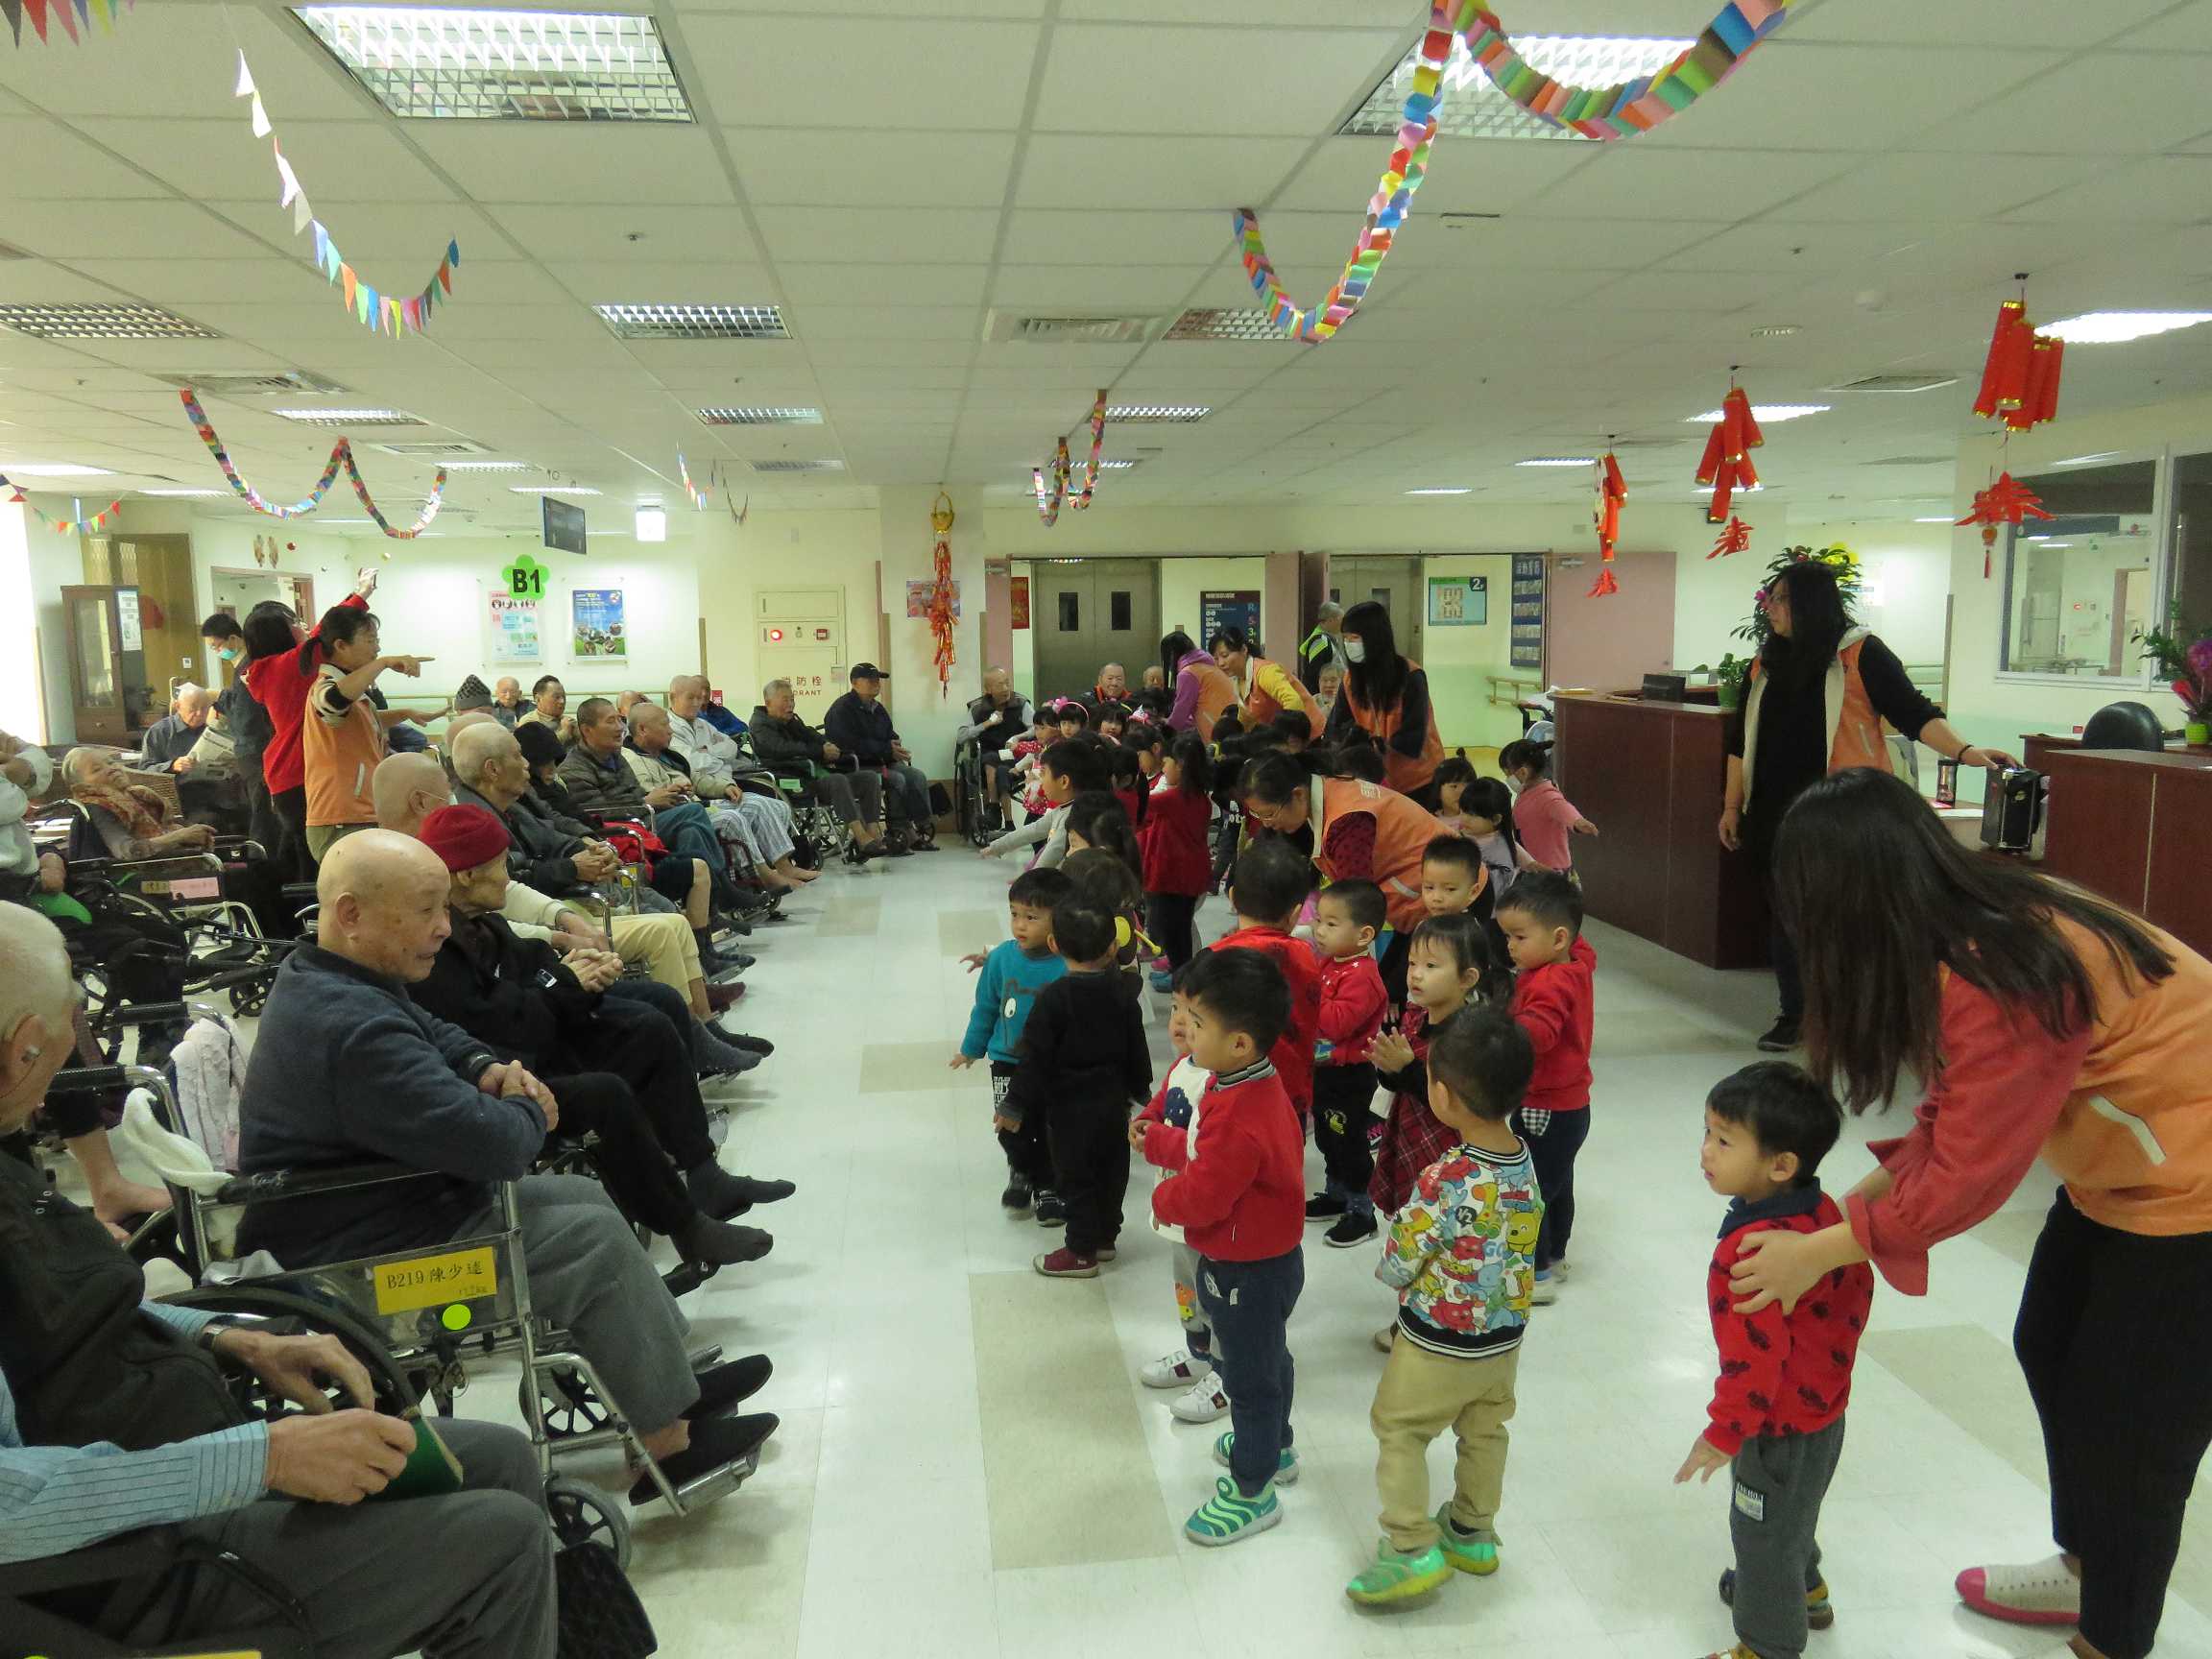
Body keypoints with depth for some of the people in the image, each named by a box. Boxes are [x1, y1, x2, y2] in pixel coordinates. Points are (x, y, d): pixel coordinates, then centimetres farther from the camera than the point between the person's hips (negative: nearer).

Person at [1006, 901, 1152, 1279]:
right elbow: (1136, 1049, 6)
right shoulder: (1121, 993, -4)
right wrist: (1140, 1090, 22)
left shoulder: (1052, 998, -19)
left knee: (1075, 1178, 6)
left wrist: (1015, 1107, -8)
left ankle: (1081, 1252, 16)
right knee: (1111, 1172, 19)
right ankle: (1105, 1237, 33)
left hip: (1069, 1109, -5)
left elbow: (1036, 1059, -17)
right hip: (1113, 1103, 6)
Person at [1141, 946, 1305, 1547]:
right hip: (1268, 1257, 10)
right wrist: (1158, 1141, 12)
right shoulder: (1253, 1085, -4)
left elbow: (1202, 1196, -32)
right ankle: (1274, 1446, 51)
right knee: (1267, 1357, 29)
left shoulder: (1238, 1117, -37)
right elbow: (1208, 1153, 11)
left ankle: (1251, 1491, 27)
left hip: (1246, 1271, -10)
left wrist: (1164, 1199, -12)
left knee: (1249, 1374, 9)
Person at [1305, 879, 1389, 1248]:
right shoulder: (1327, 963, 5)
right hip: (1323, 1068, 10)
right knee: (1327, 1138, 22)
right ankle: (1337, 1195, 39)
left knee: (1349, 1142, 2)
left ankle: (1361, 1212, 16)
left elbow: (1336, 1023, -33)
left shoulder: (1361, 976, -25)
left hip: (1349, 1076, -9)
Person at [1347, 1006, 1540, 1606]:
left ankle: (1413, 1548, 13)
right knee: (1485, 1430, 24)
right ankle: (1474, 1533, 39)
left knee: (1397, 1428, 12)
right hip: (1506, 1333, 7)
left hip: (1439, 1344, -7)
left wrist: (1390, 1268, 2)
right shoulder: (1526, 1161, -11)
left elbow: (1396, 1265, -21)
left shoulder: (1445, 1182, -31)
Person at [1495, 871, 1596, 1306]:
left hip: (1546, 1111, -11)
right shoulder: (1576, 961, 0)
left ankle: (1536, 1274, 9)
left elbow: (1538, 1030, -47)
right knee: (1557, 1184, 24)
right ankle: (1554, 1256, 40)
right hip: (1568, 1104, 11)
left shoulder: (1551, 983, -29)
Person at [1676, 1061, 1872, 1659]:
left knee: (1764, 1530, 12)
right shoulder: (1824, 1213, -8)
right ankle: (1803, 1589, 54)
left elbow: (1755, 1357, -32)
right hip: (1824, 1405, 9)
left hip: (1779, 1429, -9)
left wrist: (1723, 1433, -19)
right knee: (1790, 1515, 31)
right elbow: (1858, 1290, 7)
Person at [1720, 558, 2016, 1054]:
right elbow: (1741, 739, 15)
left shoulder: (1861, 654, -6)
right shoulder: (1765, 663, 10)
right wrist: (1732, 805, 15)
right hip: (1776, 816, 5)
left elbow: (1914, 712, -10)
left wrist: (1962, 750, -25)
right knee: (1788, 916, 9)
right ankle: (1794, 1014, 21)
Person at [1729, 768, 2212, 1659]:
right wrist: (1872, 1191, -9)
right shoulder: (1977, 925, -7)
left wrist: (1823, 1250, -18)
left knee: (2134, 1422, 5)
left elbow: (1967, 1174, -27)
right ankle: (2087, 1567, 42)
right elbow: (1961, 1108, 0)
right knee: (2049, 1351, 20)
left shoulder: (2003, 979, -35)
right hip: (2120, 1164, 9)